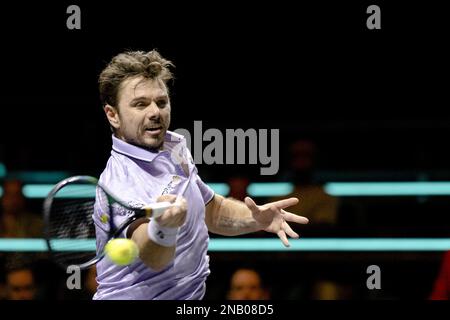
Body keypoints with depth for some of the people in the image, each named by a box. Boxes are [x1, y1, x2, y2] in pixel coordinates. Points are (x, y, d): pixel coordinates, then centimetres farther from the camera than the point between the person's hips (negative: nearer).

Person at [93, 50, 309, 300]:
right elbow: (153, 259, -32)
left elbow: (211, 211, 21)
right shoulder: (122, 183, -18)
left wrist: (256, 219, 4)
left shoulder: (174, 147, 7)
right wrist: (163, 226, -51)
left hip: (191, 295, 7)